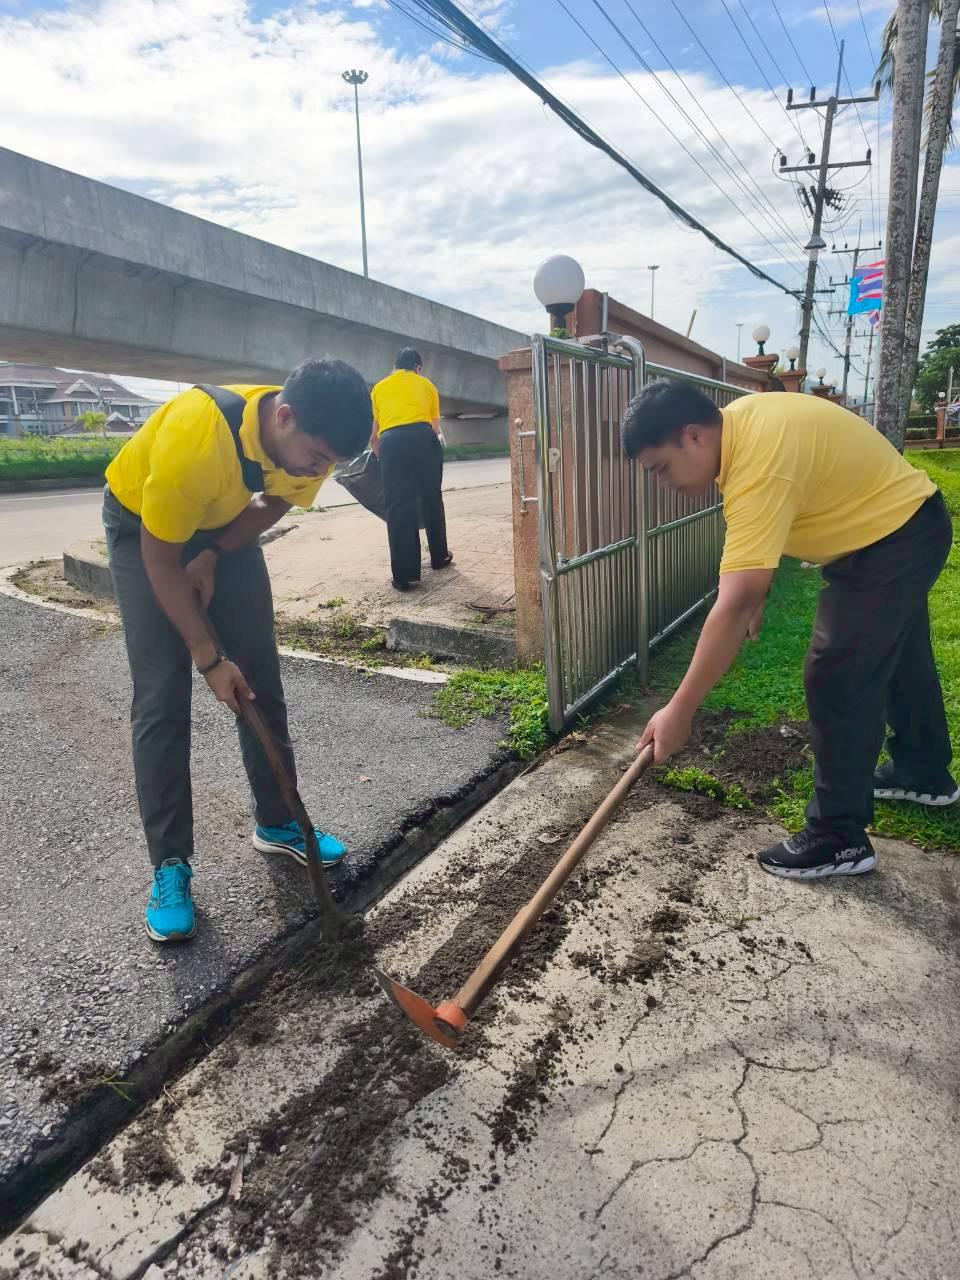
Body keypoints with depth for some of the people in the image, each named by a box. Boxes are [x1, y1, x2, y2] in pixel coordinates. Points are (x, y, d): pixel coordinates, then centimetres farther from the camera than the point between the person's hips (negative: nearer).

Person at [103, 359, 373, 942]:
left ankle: (278, 824, 18)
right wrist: (209, 658, -25)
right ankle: (170, 864, 0)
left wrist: (214, 556, -16)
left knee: (262, 678, 3)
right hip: (142, 524, -5)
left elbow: (272, 505, -2)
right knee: (162, 696, -11)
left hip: (225, 526, 5)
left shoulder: (311, 441, -23)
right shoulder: (195, 435, -40)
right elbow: (160, 559, -29)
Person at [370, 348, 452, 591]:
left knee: (398, 507, 2)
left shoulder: (380, 387, 24)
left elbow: (373, 435, 24)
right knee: (431, 499, 17)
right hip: (423, 439, 0)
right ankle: (439, 557, 31)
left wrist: (380, 455, 40)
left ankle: (405, 575, 0)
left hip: (392, 443, 0)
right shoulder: (426, 384, 24)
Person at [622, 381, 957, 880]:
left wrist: (679, 711, -38)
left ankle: (839, 839, 2)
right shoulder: (739, 418, -4)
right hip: (906, 524, 11)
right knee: (900, 661, 23)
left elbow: (733, 607, -40)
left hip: (890, 541, -10)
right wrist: (755, 594, 8)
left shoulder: (758, 467, -34)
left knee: (835, 679, -10)